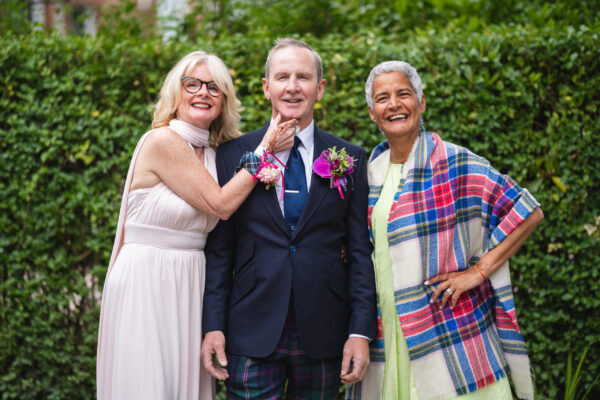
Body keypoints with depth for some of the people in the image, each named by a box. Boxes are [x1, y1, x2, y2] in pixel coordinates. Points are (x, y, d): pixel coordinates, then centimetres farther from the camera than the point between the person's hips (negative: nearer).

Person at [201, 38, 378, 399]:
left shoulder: (350, 159, 5)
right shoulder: (233, 155, 4)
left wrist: (361, 331, -4)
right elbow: (219, 248, 4)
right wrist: (213, 325, -2)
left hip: (324, 334, 1)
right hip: (252, 333, -1)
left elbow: (360, 251, 3)